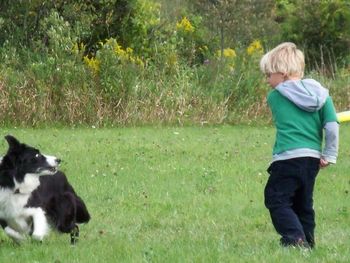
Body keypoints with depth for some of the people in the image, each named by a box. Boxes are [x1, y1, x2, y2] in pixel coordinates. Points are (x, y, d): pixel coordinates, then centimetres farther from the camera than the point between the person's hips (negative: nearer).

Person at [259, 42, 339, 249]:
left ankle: (295, 238, -20)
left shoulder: (275, 96, 0)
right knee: (304, 204, 18)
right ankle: (307, 243, 18)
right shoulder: (320, 93, 7)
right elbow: (332, 126, 0)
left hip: (288, 157, -5)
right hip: (313, 158, 5)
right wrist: (330, 154, 6)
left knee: (277, 200, -3)